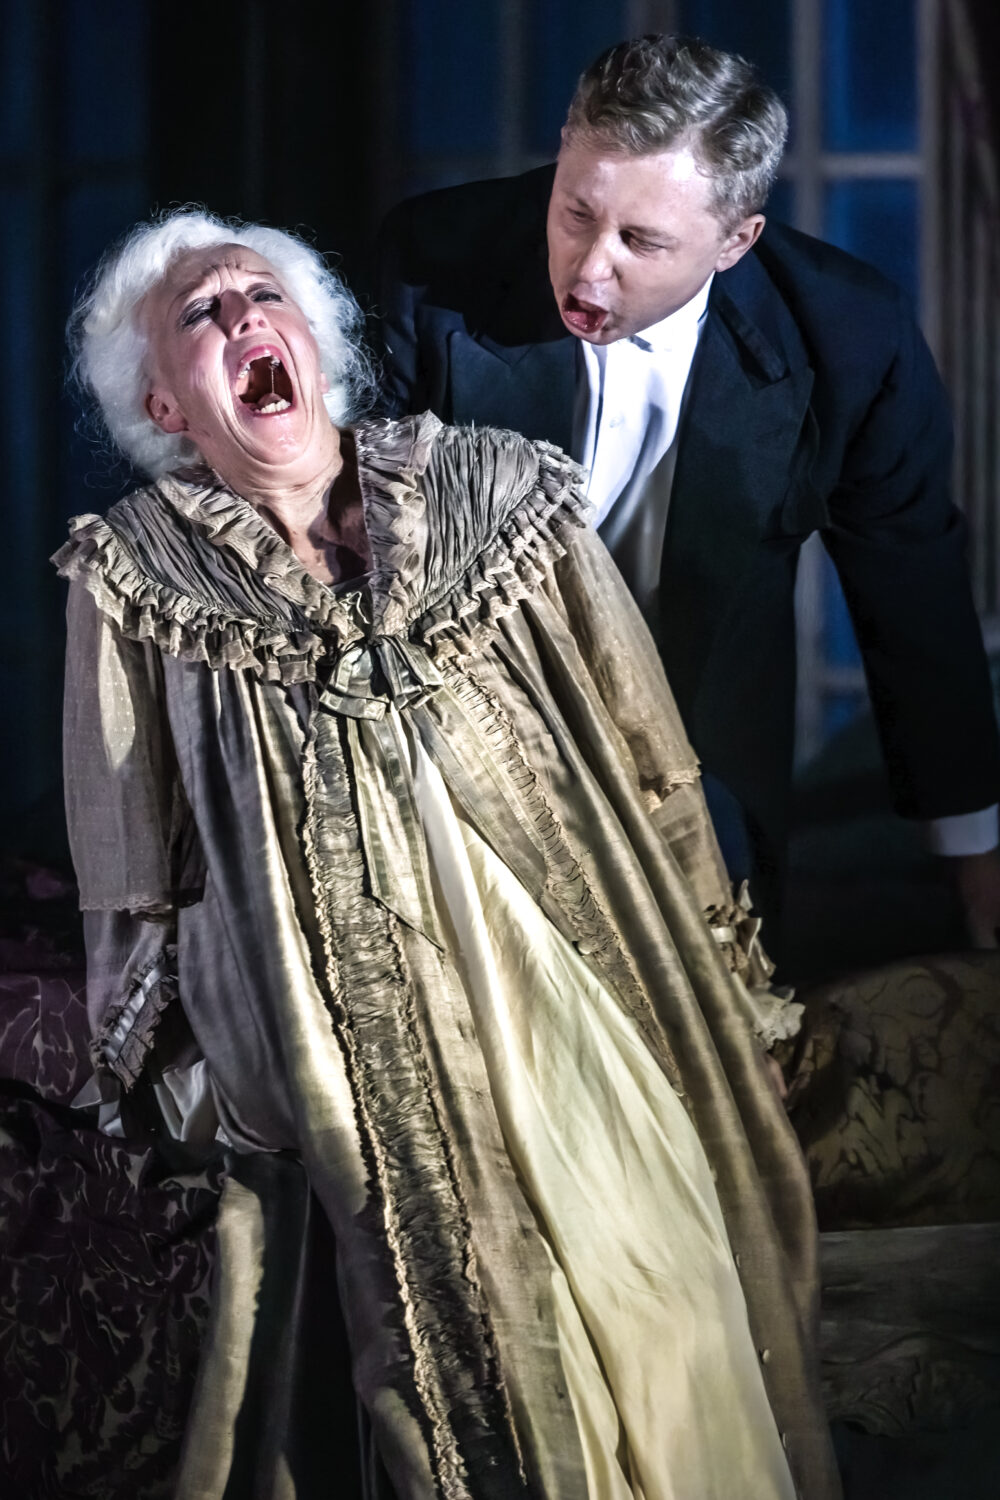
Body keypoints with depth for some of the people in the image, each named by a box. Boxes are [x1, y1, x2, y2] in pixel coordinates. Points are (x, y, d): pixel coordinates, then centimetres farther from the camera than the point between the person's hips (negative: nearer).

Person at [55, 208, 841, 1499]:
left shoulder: (501, 492, -2)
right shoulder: (137, 574, -4)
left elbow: (651, 772, 5)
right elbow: (133, 883, 5)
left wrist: (718, 993, 8)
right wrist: (163, 1067, 9)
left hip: (582, 1027, 1)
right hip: (355, 1082, -1)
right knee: (448, 1381, 5)